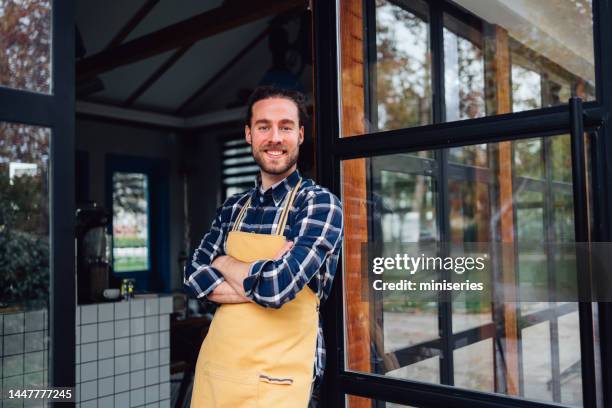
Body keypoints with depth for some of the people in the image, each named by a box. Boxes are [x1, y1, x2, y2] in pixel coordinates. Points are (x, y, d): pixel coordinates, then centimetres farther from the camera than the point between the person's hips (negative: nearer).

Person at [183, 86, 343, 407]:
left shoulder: (320, 203, -12)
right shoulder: (233, 209, 6)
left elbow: (278, 286, -23)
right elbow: (194, 275, -1)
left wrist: (224, 263, -4)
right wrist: (259, 281, -17)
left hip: (274, 378, -5)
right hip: (214, 366, 5)